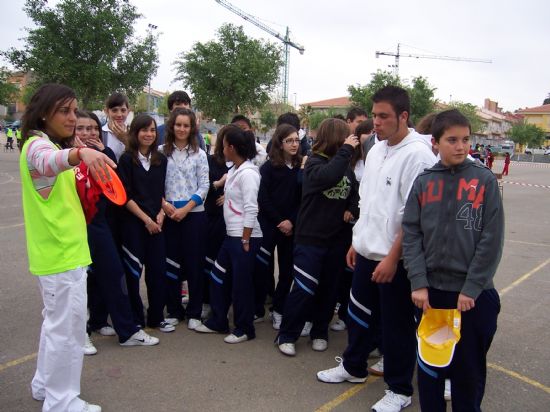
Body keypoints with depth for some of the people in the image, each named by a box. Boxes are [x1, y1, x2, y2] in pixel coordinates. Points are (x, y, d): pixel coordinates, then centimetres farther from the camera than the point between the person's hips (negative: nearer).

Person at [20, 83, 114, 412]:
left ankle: (45, 385, 36)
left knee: (57, 322, 21)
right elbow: (48, 161, -42)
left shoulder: (51, 144, 15)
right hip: (61, 253, -10)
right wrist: (79, 154, -60)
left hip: (64, 249, 10)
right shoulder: (37, 144, -15)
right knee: (67, 328, -1)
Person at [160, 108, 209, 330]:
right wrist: (164, 204, -13)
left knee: (194, 262, 4)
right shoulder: (161, 151, 3)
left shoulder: (199, 154, 2)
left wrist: (186, 208, -11)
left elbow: (204, 186, -1)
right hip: (168, 213, 1)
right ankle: (173, 310, 21)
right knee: (171, 262, 8)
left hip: (194, 213, -1)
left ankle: (194, 312, 15)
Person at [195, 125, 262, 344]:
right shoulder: (234, 170, 10)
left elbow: (251, 210, -20)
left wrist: (245, 240, -18)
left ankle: (244, 329, 18)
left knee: (241, 283, 2)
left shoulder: (248, 173, -17)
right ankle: (218, 322, 31)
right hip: (231, 235, 9)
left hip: (245, 237, -9)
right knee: (219, 277, 16)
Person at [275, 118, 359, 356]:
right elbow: (328, 177, -30)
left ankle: (319, 332, 30)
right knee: (304, 289, -4)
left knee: (328, 289, 13)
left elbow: (356, 192, 16)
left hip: (336, 240, 5)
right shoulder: (314, 162, -8)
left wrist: (352, 210, -4)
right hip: (310, 238, -5)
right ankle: (286, 336, 12)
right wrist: (346, 150, -22)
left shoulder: (346, 167, 5)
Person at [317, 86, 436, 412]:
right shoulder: (375, 150, 8)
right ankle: (353, 367, 42)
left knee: (397, 325, 7)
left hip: (395, 258, -7)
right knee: (359, 312, 20)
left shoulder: (418, 154, -17)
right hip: (367, 251, 8)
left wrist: (392, 258, -18)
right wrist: (356, 242, 16)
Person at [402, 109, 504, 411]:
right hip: (430, 290, 2)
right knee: (428, 364, 15)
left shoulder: (485, 181, -3)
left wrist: (471, 289, -10)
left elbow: (491, 240, -7)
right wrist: (418, 283, -9)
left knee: (469, 368, 12)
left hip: (474, 294, -2)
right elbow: (411, 234, -1)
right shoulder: (423, 182, 2)